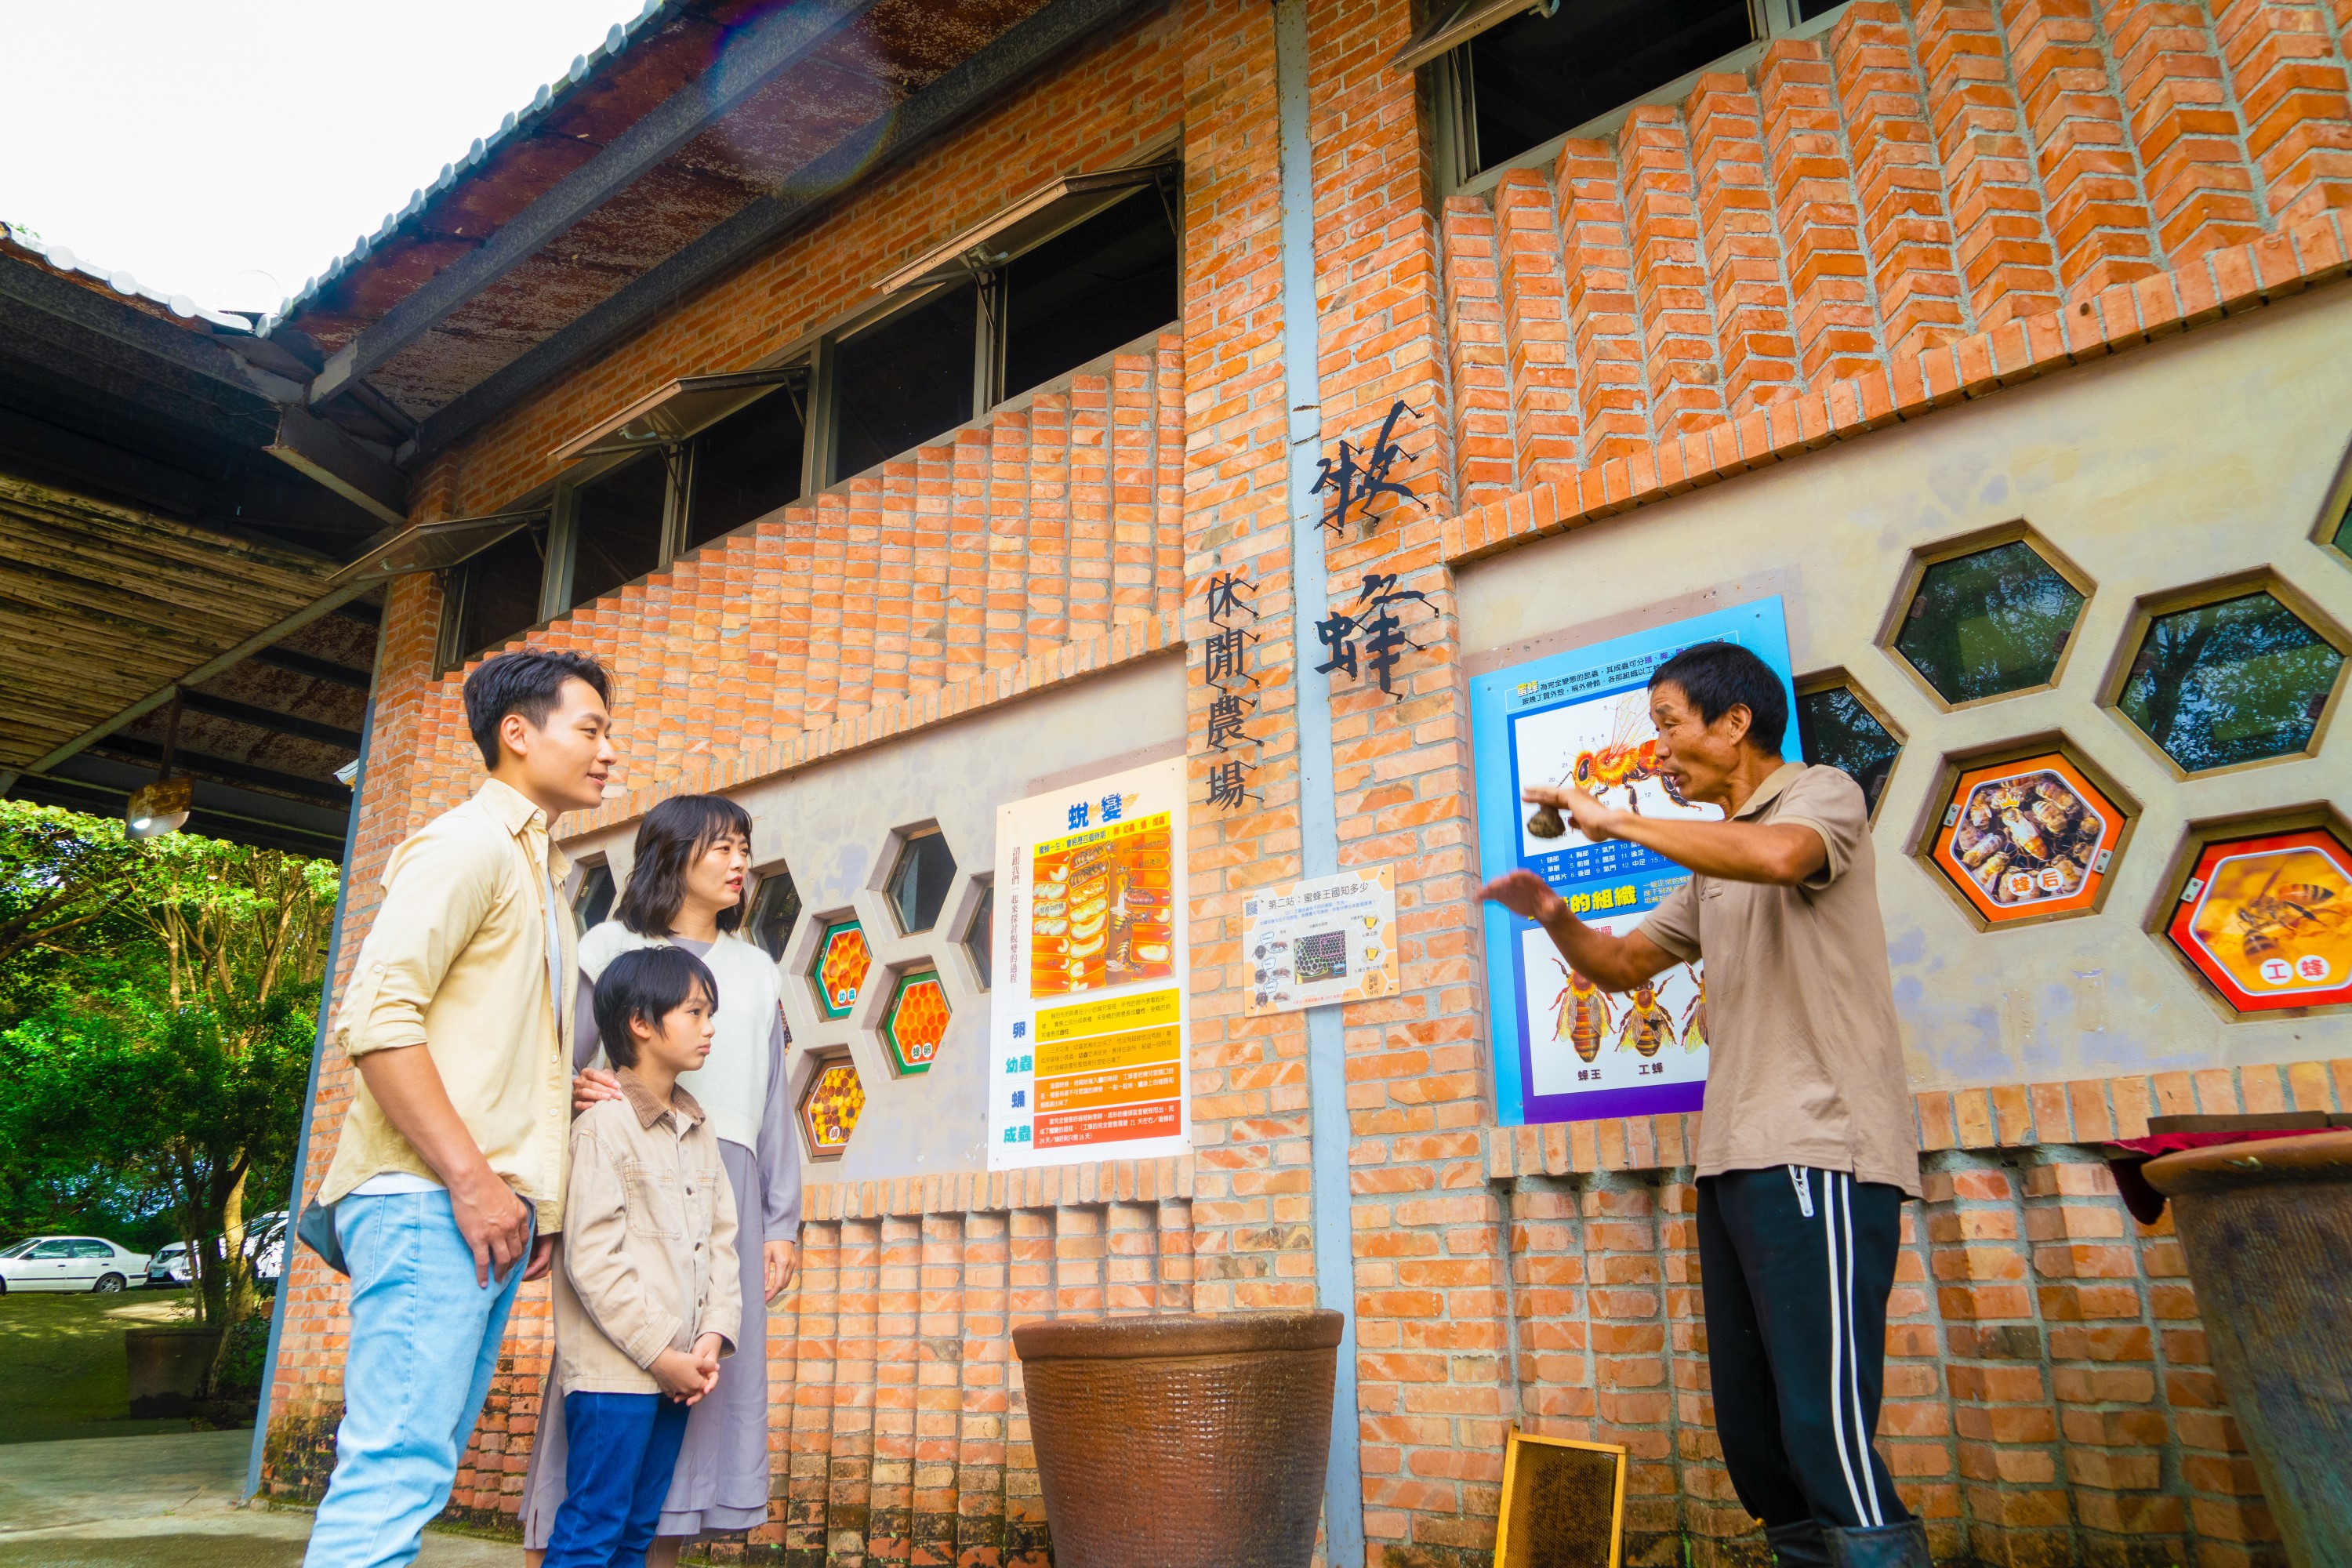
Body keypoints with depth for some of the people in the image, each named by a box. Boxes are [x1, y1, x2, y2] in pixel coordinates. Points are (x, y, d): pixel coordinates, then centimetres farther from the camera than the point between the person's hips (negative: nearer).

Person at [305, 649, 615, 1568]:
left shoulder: (538, 873, 23)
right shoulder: (467, 845, -6)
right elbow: (376, 1018, -17)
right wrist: (471, 1180, -20)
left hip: (489, 1213, 9)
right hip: (429, 1201, -9)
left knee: (416, 1464, 11)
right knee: (398, 1466, -10)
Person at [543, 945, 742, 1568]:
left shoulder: (698, 1129, 14)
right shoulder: (605, 1124, -10)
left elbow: (721, 1237, 11)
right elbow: (592, 1260, -15)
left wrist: (714, 1336, -3)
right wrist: (659, 1354, -14)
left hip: (675, 1371, 7)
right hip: (615, 1371, -7)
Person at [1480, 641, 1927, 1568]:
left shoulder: (1822, 795, -1)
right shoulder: (1713, 866, 22)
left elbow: (1778, 855, -26)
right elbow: (1622, 965, 25)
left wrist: (1616, 822, -17)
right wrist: (1554, 916, 5)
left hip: (1817, 1154, -8)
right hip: (1735, 1159, 9)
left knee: (1826, 1439, -12)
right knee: (1752, 1435, 11)